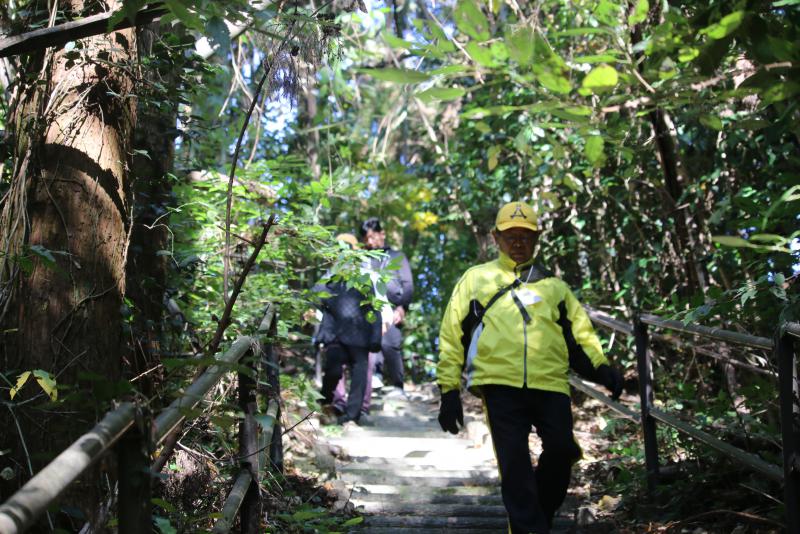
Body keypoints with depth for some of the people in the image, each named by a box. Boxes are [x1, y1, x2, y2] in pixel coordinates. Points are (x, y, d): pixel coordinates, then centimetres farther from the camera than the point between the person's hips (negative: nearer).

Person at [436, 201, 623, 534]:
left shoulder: (554, 286, 26)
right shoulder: (476, 279, 19)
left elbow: (579, 334, 21)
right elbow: (452, 335, 14)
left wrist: (601, 369, 1)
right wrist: (449, 389, 7)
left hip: (550, 383, 2)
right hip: (499, 384, -2)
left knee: (562, 450, -11)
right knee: (514, 464, -7)